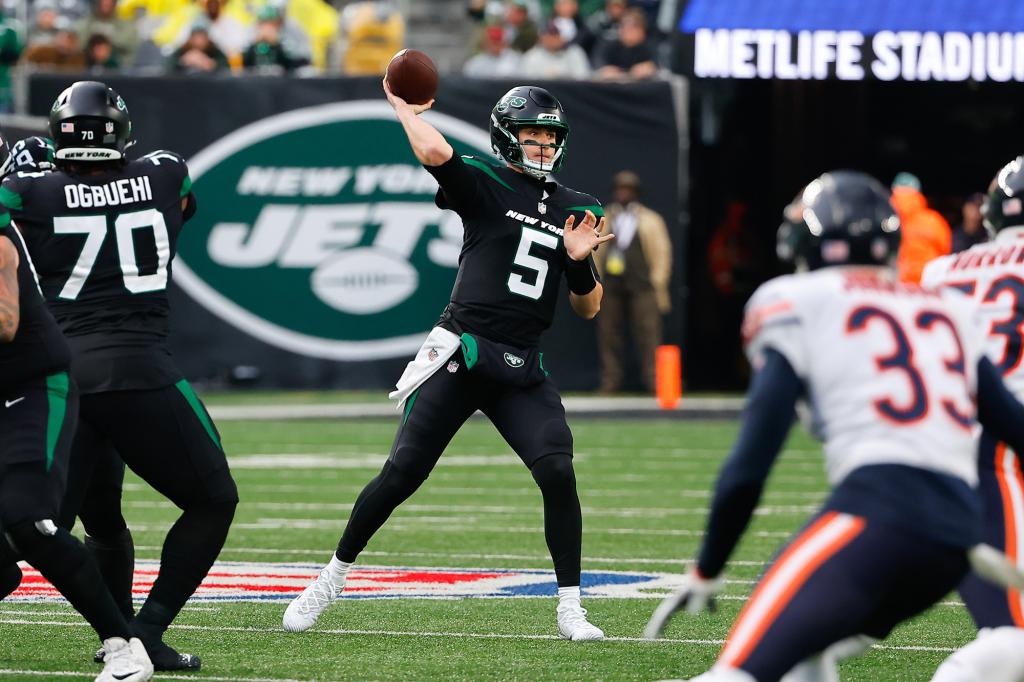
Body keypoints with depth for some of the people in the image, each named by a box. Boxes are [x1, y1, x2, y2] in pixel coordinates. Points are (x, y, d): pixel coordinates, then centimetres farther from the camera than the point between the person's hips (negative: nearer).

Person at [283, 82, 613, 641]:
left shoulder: (576, 210, 14)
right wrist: (404, 109, -6)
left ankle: (570, 609, -5)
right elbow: (435, 153, -22)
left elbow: (588, 309, 15)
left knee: (557, 473, -15)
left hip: (522, 370, 3)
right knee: (402, 474, -4)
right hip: (460, 355, -3)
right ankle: (333, 576, 15)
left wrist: (579, 260, -3)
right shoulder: (485, 186, -1)